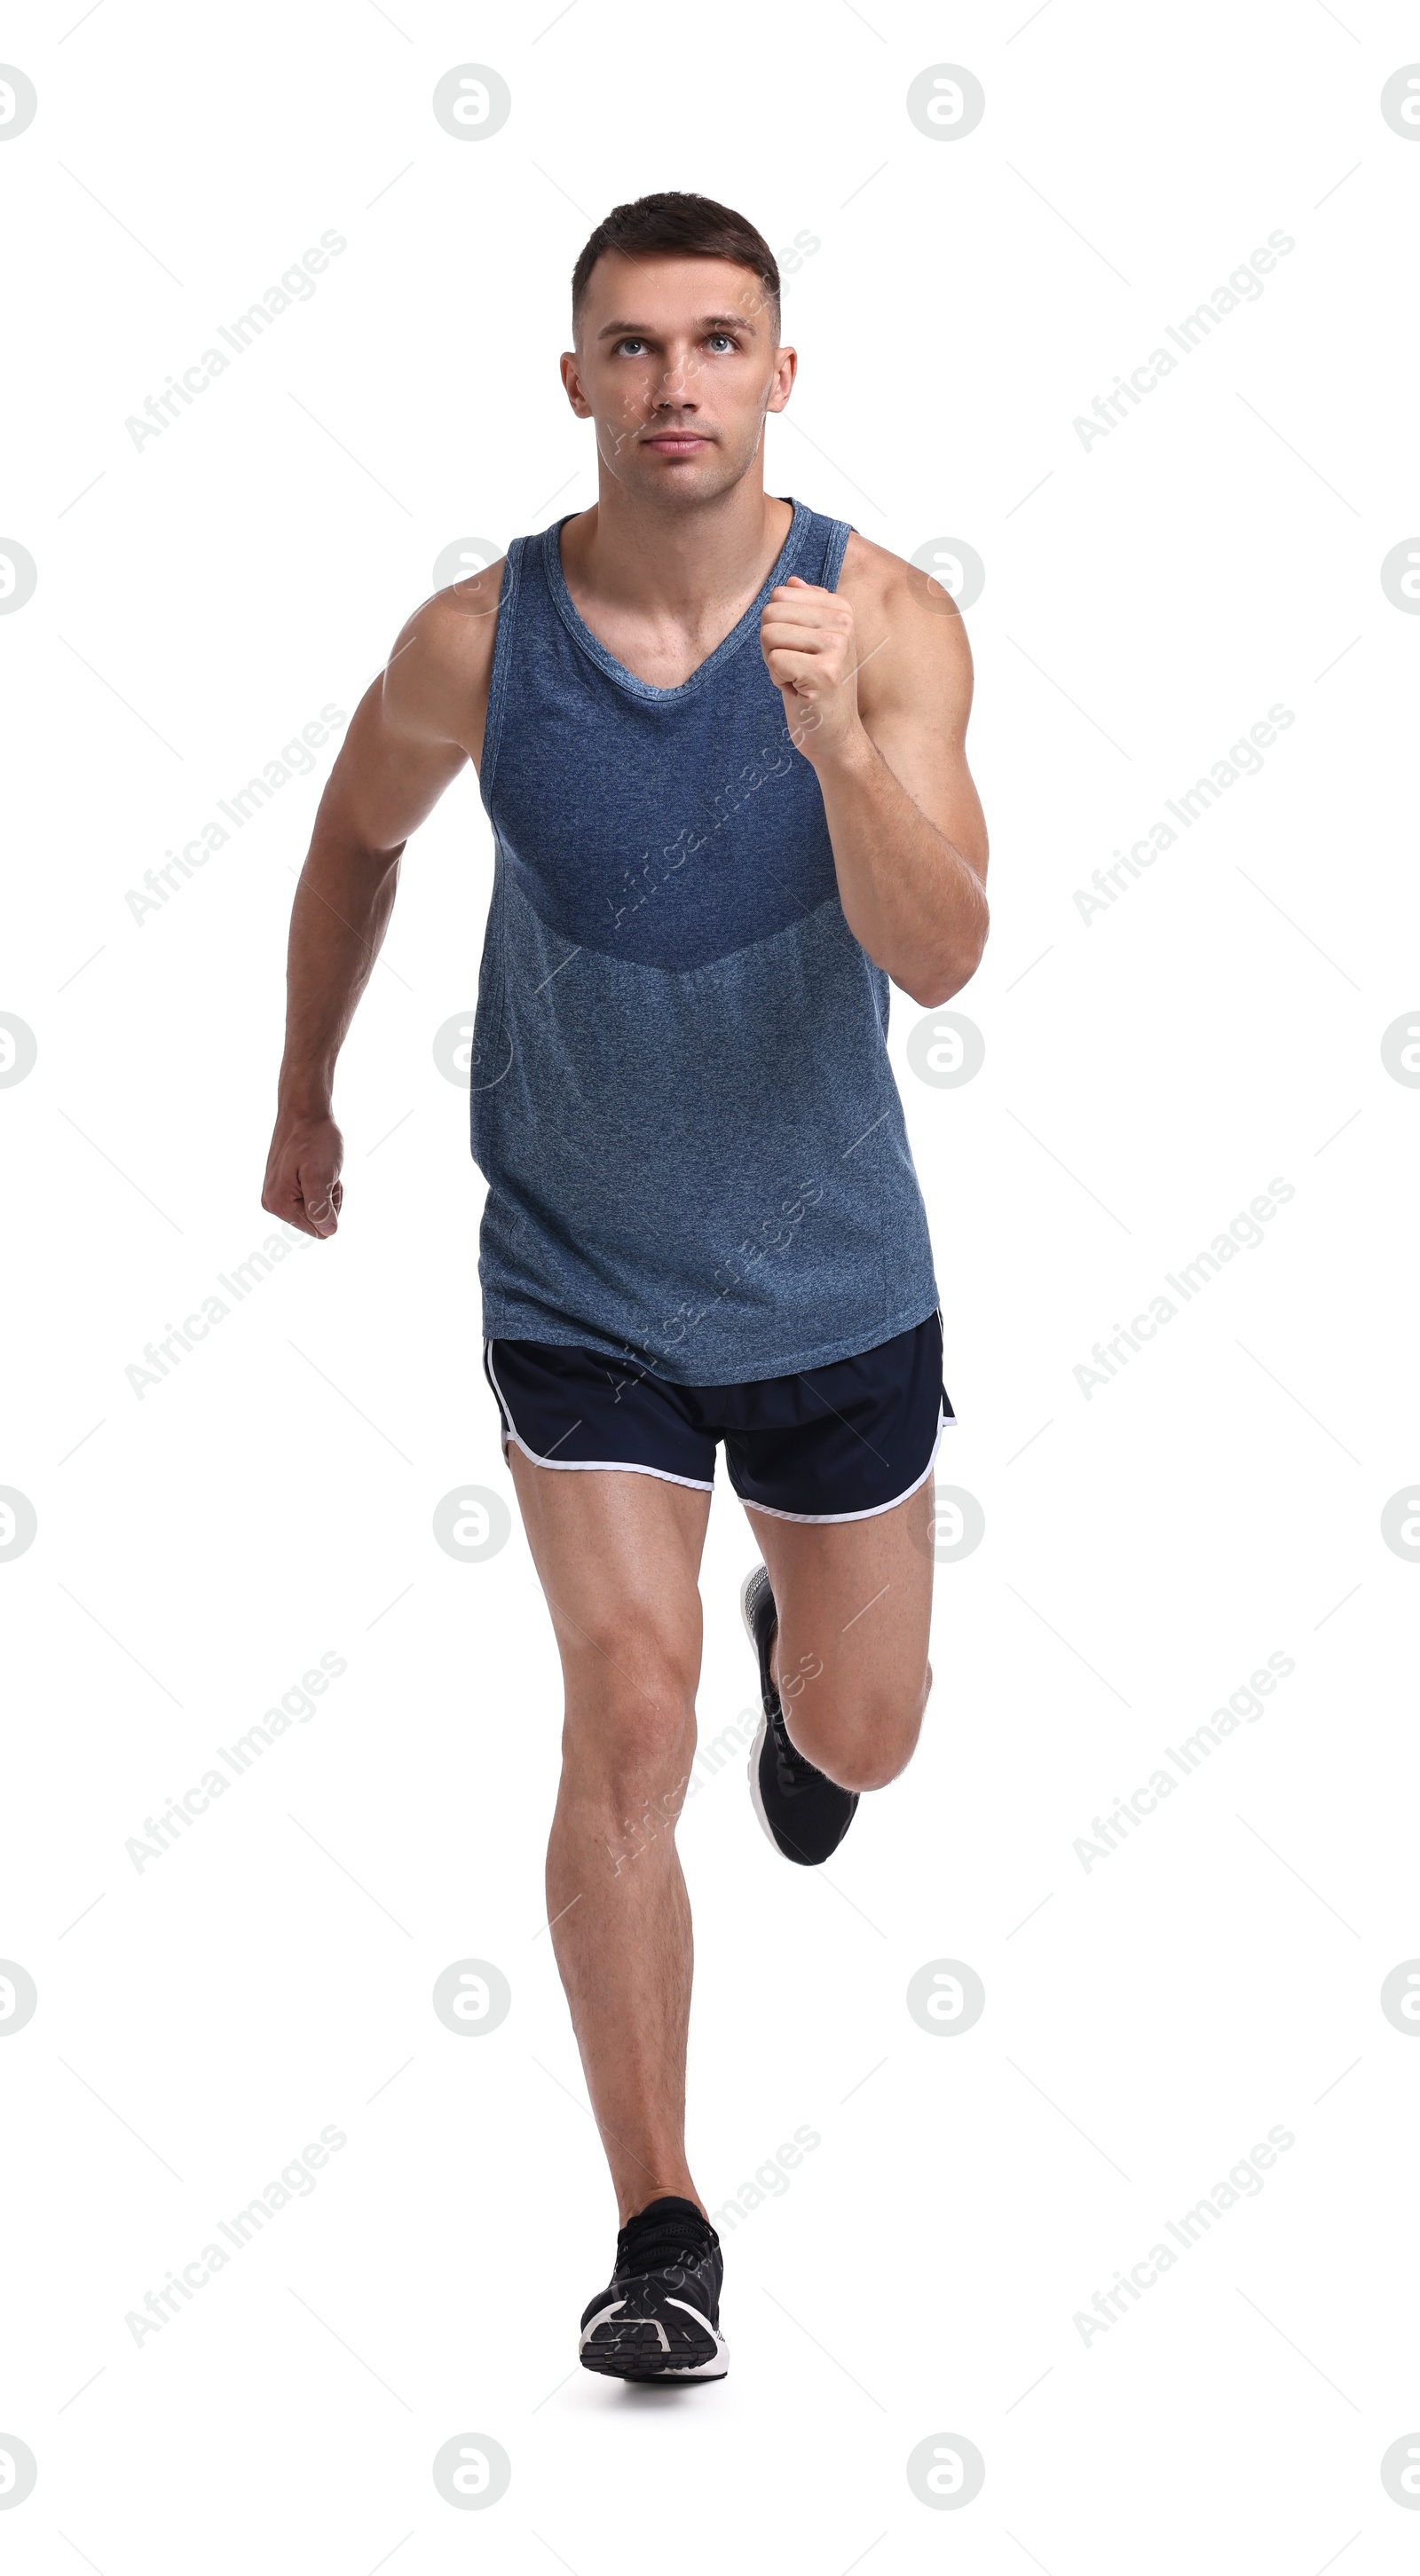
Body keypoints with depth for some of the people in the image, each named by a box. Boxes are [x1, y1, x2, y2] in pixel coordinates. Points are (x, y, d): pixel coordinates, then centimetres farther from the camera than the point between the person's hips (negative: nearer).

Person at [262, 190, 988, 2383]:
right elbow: (359, 835, 9)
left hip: (837, 1282, 1)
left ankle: (792, 1644, 55)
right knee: (627, 1725, -13)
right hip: (576, 1281, -1)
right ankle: (661, 2231, -2)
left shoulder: (887, 621, -16)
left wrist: (838, 742, -43)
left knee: (863, 1738, 16)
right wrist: (304, 1097, 16)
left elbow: (942, 955, -27)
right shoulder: (476, 642, -13)